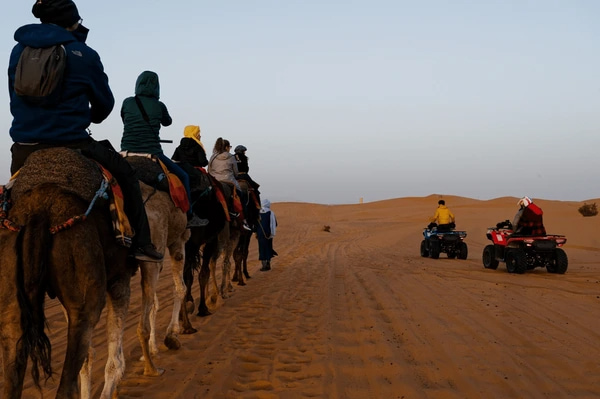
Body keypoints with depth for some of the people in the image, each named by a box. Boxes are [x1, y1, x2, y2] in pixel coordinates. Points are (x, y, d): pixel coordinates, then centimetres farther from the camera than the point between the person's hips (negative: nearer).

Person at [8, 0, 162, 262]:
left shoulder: (19, 51, 9)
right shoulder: (83, 54, -2)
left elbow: (15, 98, 19)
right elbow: (105, 103, 9)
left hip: (23, 147, 4)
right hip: (71, 143, -3)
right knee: (125, 174, 15)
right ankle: (141, 244, 11)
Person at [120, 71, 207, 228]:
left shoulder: (127, 103, 3)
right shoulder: (159, 105, 1)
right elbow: (168, 122, 20)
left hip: (127, 153, 2)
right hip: (152, 154, -2)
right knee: (182, 176, 16)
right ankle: (189, 217, 17)